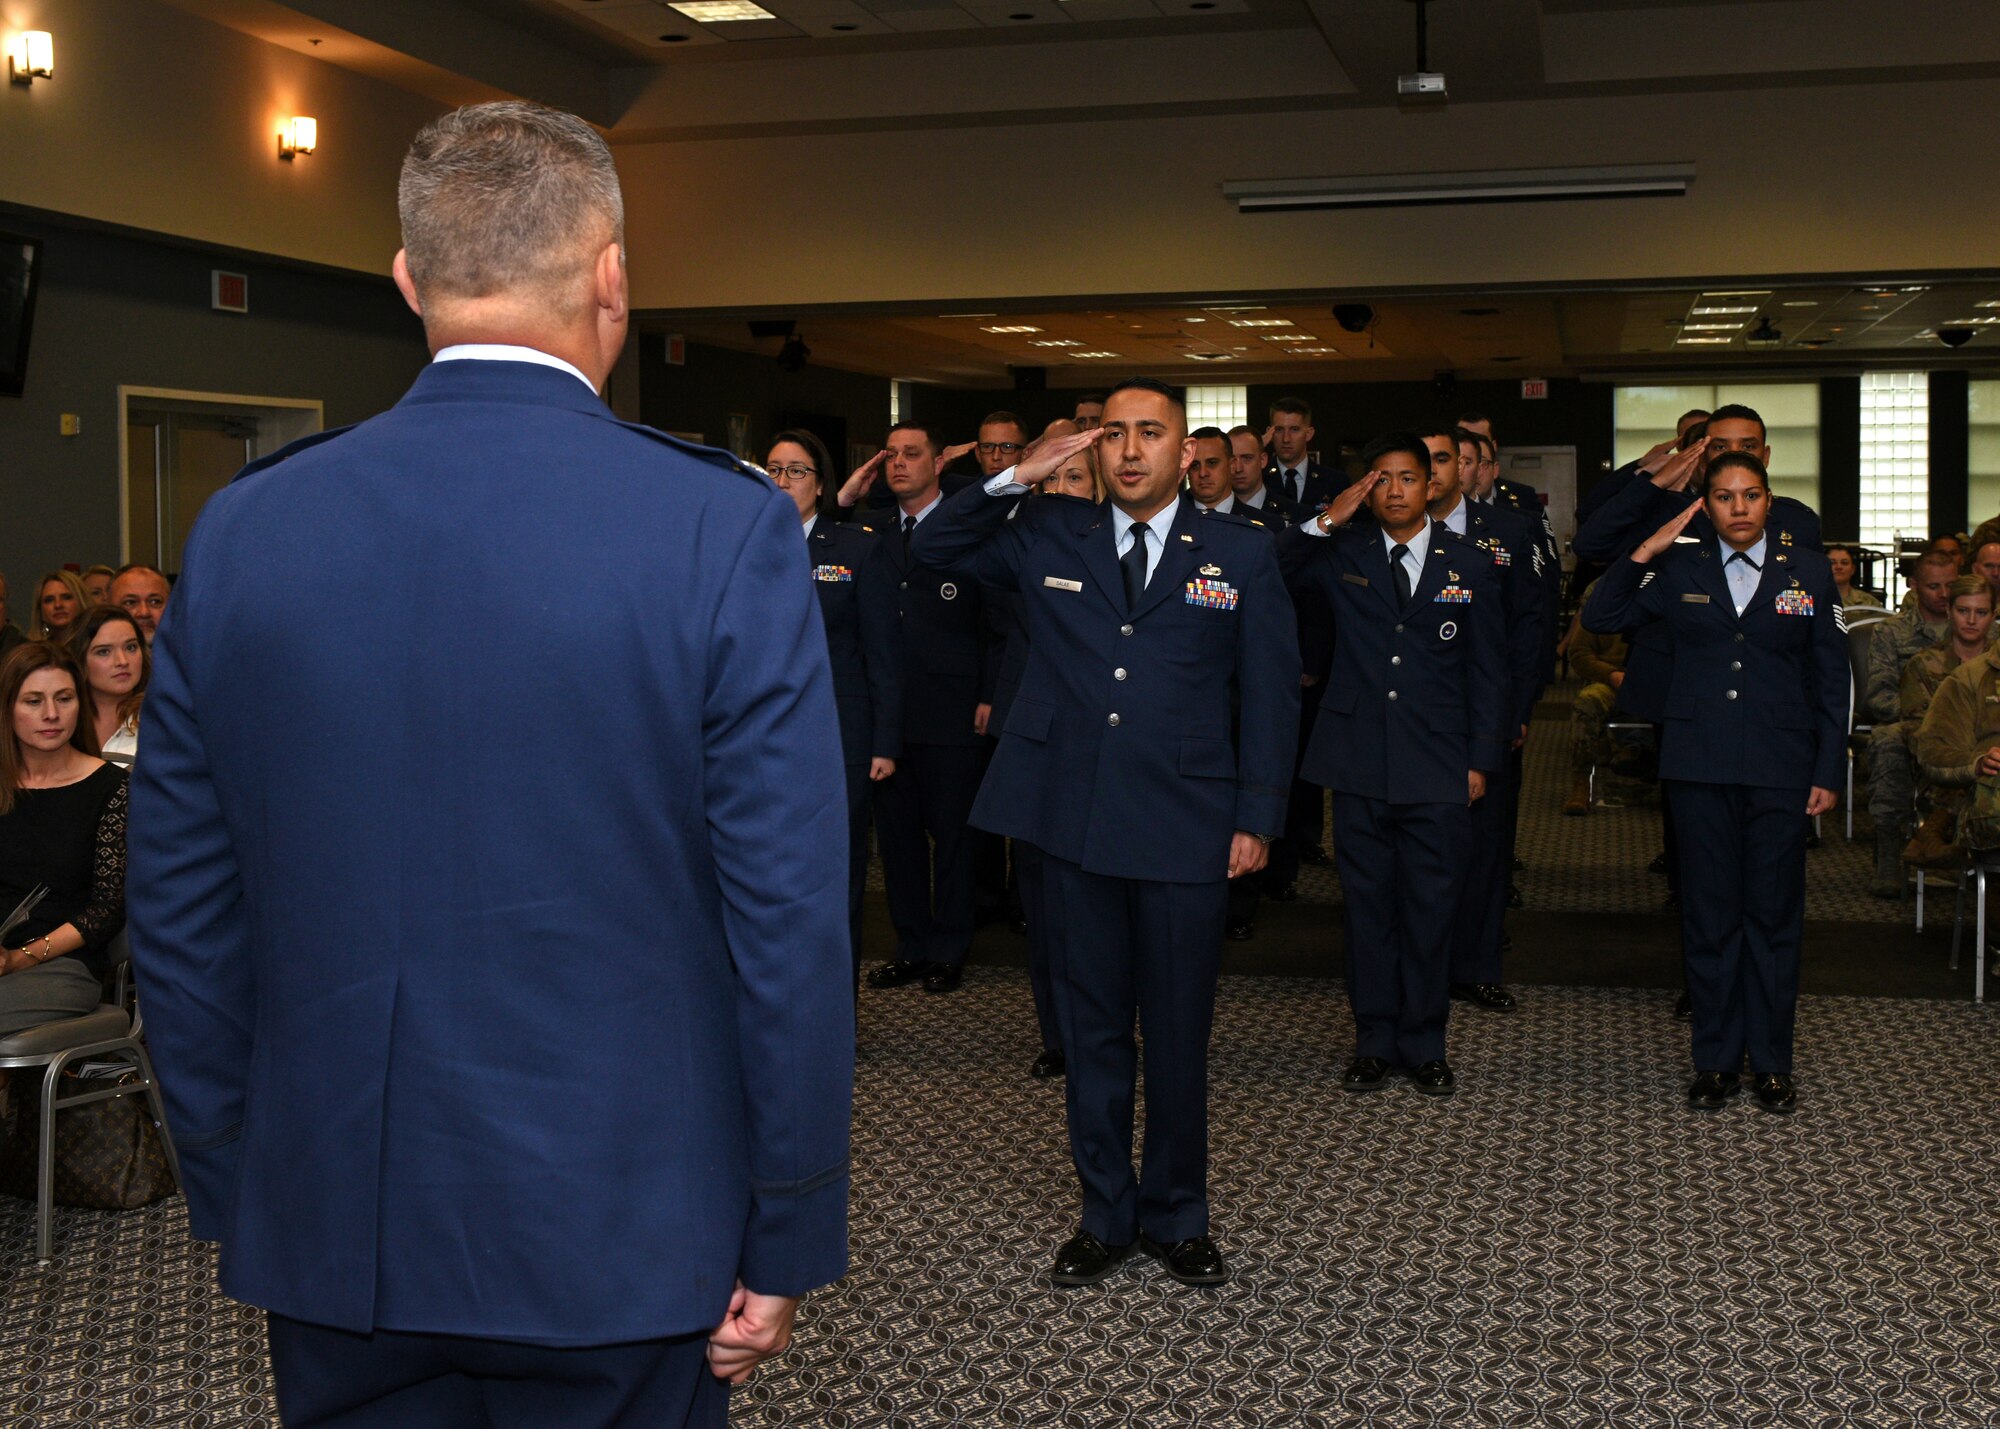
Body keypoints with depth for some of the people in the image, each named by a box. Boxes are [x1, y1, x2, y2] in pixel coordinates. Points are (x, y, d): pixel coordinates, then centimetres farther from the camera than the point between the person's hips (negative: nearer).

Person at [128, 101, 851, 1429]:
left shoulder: (241, 529, -3)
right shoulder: (724, 532, -14)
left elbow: (182, 921, 3)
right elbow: (791, 924, -13)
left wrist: (236, 1200, 14)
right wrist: (786, 1244, -3)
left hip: (334, 1235, 3)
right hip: (619, 1245, -3)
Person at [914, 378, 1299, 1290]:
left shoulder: (1240, 554, 4)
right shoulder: (1050, 541, 9)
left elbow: (1269, 693, 4)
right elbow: (936, 550, 13)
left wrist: (1256, 819, -2)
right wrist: (1017, 479, -1)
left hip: (1185, 829, -1)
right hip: (1075, 824, 2)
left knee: (1178, 1034, 8)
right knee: (1092, 1028, 11)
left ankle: (1177, 1217, 25)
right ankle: (1105, 1214, 24)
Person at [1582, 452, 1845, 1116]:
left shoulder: (1808, 572, 4)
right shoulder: (1680, 571, 5)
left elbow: (1831, 681, 6)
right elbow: (1599, 616, 3)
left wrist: (1828, 773, 2)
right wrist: (1644, 554, -7)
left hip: (1780, 768, 0)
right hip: (1700, 765, 1)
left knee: (1774, 912, 4)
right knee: (1709, 912, 6)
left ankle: (1770, 1061, 16)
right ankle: (1715, 1059, 15)